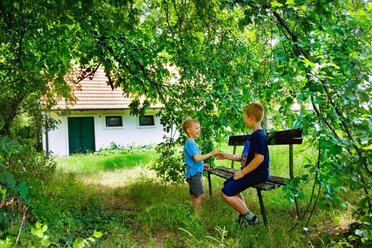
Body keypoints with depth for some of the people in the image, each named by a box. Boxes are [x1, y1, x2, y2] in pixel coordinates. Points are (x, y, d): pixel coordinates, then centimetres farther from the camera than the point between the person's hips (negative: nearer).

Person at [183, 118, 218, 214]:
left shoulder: (193, 143, 14)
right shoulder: (189, 143, -16)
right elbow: (197, 158, -24)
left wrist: (202, 165, 13)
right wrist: (211, 153, -22)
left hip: (196, 173, 10)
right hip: (193, 174, -10)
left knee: (194, 196, 14)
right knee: (201, 195, -13)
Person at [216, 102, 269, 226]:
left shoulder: (258, 136, -19)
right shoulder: (255, 135, 12)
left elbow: (259, 158, -28)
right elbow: (246, 157, 17)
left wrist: (242, 173, -20)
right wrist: (227, 156, 20)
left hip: (257, 174, -11)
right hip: (251, 172, 11)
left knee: (226, 193, -16)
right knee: (228, 184, 25)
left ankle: (250, 218, -2)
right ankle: (245, 213, 24)